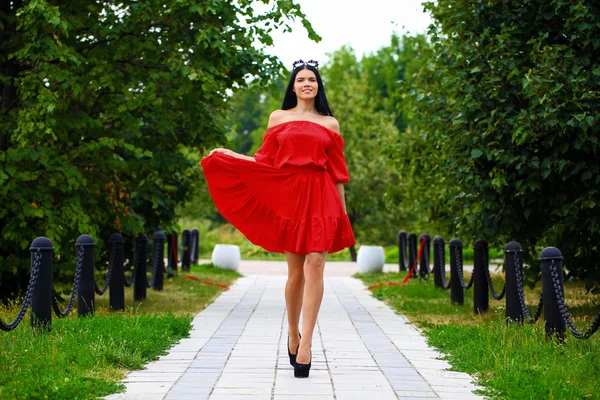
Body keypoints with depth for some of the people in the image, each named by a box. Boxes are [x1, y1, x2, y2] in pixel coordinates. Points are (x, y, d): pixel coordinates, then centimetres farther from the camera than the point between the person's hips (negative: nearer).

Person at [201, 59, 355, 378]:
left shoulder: (330, 123, 14)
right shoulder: (278, 117, 14)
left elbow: (337, 171, 13)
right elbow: (267, 162, 12)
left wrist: (343, 212, 10)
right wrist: (227, 155, 5)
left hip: (321, 198, 0)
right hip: (287, 196, 0)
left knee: (314, 264, -15)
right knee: (296, 271, 2)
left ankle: (305, 345, -18)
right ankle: (293, 334, 22)